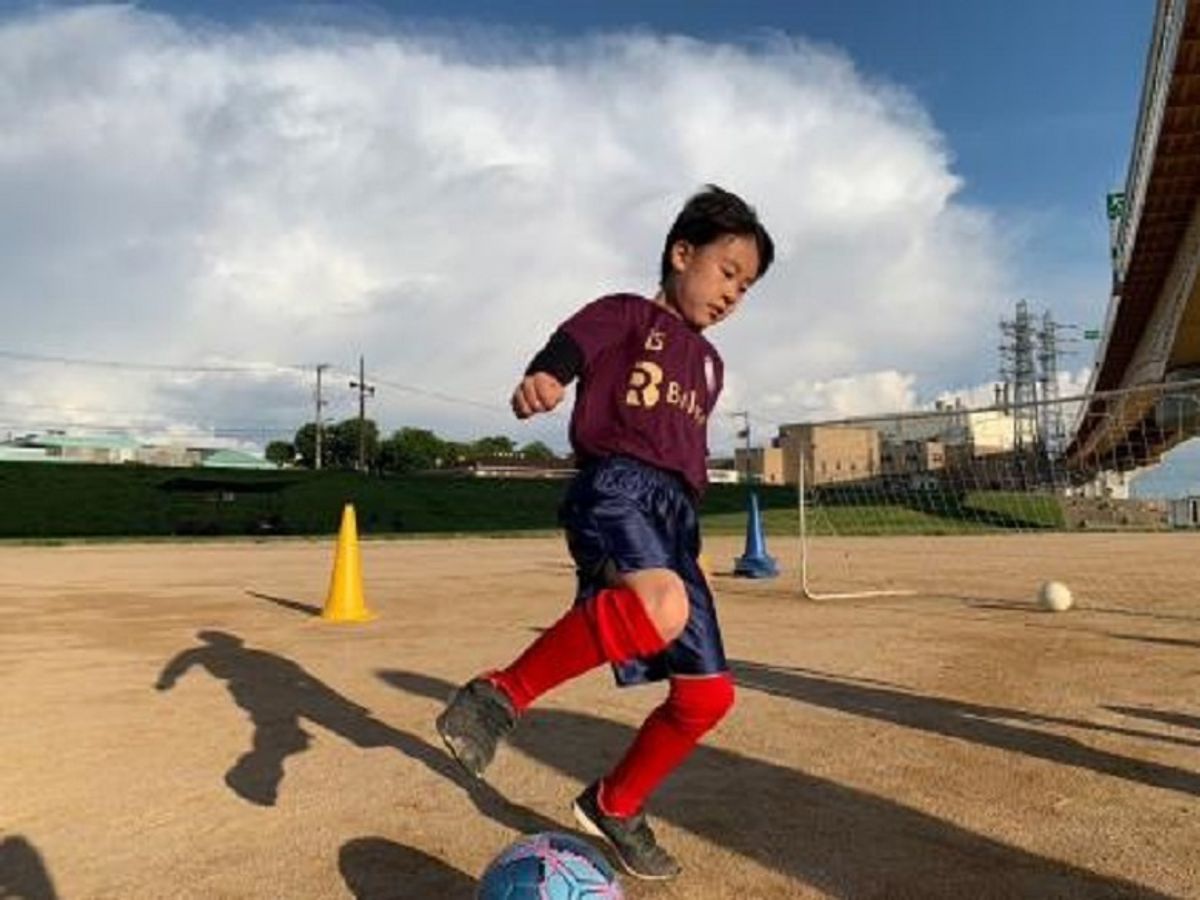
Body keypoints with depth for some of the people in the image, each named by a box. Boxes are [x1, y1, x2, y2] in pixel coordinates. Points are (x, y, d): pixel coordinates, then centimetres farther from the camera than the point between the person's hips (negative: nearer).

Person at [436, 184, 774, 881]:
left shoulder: (710, 362, 29)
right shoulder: (626, 313, 8)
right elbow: (571, 345, -13)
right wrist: (542, 379, -37)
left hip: (675, 512, 8)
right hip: (615, 483, -8)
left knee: (708, 693, 5)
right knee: (661, 606, -40)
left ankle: (615, 807, 27)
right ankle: (502, 694, -21)